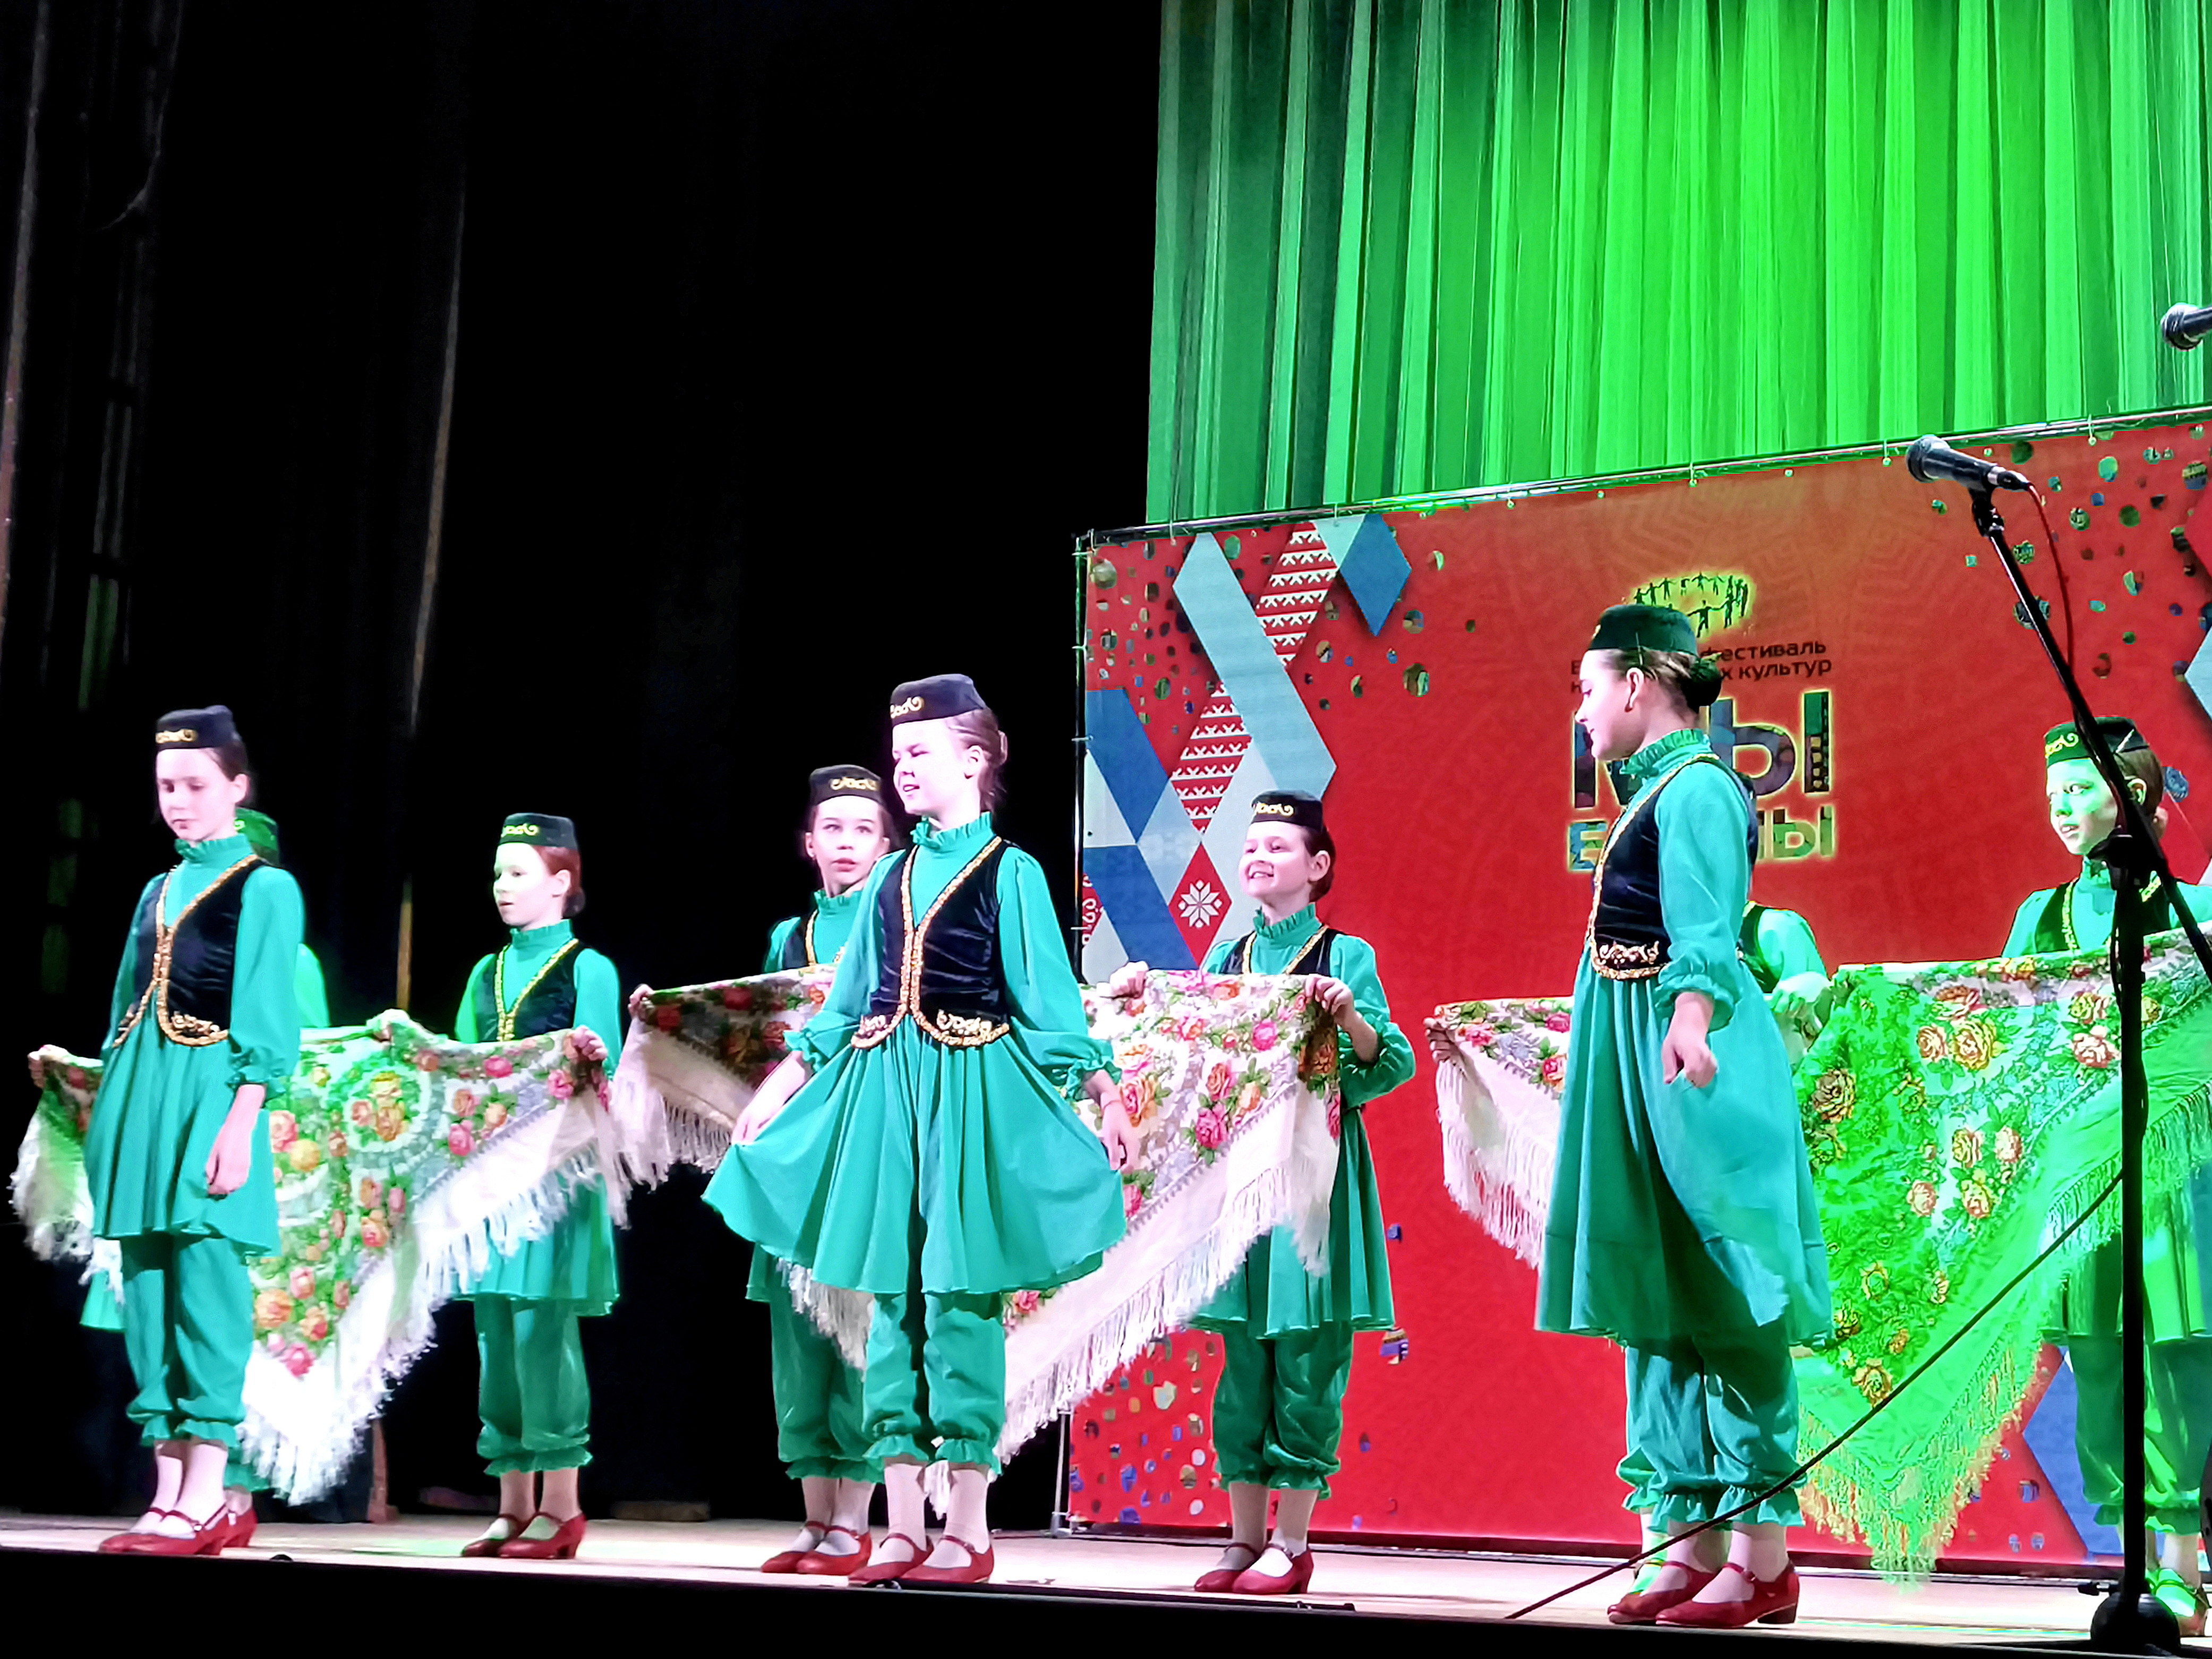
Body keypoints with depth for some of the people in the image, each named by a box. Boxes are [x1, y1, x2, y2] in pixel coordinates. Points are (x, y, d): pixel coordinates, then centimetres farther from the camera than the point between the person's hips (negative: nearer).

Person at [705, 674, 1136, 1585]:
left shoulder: (1010, 872, -3)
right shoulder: (893, 876, 14)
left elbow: (1050, 1004, -4)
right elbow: (845, 1004, 18)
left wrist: (1105, 1094, -13)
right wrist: (778, 1088, 16)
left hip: (972, 1094, -6)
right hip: (884, 1092, 6)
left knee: (959, 1297, -7)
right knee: (891, 1298, 5)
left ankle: (968, 1531, 1)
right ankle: (902, 1527, 10)